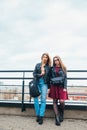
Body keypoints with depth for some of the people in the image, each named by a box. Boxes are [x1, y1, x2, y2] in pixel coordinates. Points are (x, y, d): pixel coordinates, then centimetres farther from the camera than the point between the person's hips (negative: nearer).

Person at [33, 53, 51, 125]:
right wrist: (40, 74, -10)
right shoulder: (38, 65, 9)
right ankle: (38, 115, 11)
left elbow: (49, 76, 5)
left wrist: (49, 85, -1)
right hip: (37, 83, 2)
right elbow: (34, 74, 6)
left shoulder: (48, 66, 5)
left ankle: (41, 117, -4)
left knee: (43, 99, -7)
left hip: (44, 84, -2)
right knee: (36, 99, -1)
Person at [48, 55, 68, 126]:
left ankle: (61, 114, 20)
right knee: (55, 102, 1)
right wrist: (49, 87, 3)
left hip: (61, 86, -1)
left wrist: (65, 88, -7)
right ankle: (57, 118, 6)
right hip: (54, 86, 2)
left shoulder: (63, 68, 4)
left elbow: (65, 78, 2)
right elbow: (50, 78, 8)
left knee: (61, 101, -10)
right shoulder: (52, 68, 7)